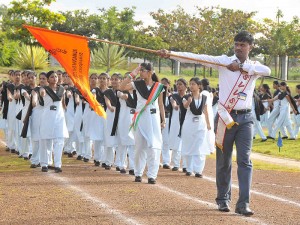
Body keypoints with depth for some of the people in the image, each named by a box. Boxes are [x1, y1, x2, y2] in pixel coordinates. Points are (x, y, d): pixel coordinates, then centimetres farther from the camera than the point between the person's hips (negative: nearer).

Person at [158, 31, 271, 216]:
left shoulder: (254, 66, 6)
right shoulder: (224, 61, 1)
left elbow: (267, 71, -17)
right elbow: (197, 58, -10)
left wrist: (241, 66, -20)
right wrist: (170, 54, -21)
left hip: (245, 119, 1)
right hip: (225, 117, -1)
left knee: (245, 161, -7)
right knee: (223, 161, 7)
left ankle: (243, 204, -9)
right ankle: (223, 199, 22)